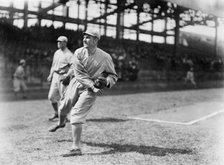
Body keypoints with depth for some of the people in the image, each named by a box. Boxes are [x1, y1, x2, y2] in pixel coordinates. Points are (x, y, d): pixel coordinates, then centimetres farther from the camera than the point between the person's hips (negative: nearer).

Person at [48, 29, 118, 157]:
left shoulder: (105, 57, -15)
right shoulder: (78, 53, -10)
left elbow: (114, 75, -3)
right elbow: (80, 74, -16)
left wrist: (108, 79, -27)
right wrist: (93, 87, -27)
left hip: (91, 90, -4)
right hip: (76, 84, 4)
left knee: (76, 114, -15)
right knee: (64, 107, 19)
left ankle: (76, 148, -11)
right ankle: (61, 123, 56)